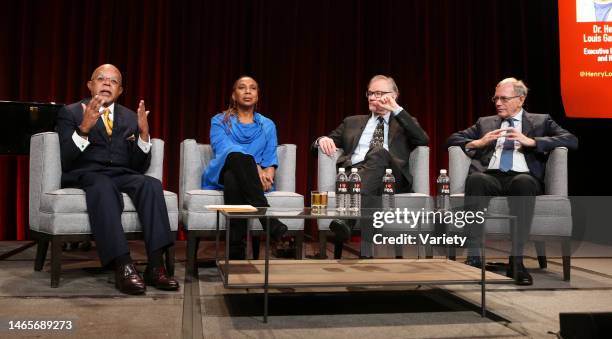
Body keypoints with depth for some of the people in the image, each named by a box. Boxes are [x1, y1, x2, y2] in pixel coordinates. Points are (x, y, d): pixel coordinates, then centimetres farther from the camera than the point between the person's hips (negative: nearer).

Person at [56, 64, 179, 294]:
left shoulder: (131, 117, 18)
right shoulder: (71, 113, 8)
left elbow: (140, 166, 11)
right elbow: (66, 161, -6)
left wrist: (144, 133, -5)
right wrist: (84, 128, -20)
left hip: (122, 175, 3)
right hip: (85, 175, -3)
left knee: (151, 184, -30)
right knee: (104, 186, -38)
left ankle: (155, 266, -34)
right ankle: (122, 267, -43)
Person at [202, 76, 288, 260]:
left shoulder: (267, 125, 21)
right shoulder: (220, 121, 14)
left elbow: (271, 159, 11)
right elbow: (223, 149, -5)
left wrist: (268, 175, -14)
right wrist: (254, 167, -21)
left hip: (253, 181, 1)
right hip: (222, 174, -1)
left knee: (233, 179, -38)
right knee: (238, 154, -37)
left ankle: (236, 250, -44)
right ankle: (269, 220, -48)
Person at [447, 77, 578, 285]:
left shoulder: (541, 121, 22)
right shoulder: (485, 123, 28)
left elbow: (572, 141, 7)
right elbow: (452, 139, 21)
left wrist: (531, 141, -6)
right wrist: (477, 143, 0)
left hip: (522, 177, -1)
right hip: (491, 177, 1)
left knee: (524, 182, -38)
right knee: (475, 179, -35)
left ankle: (516, 260, -35)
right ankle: (474, 255, -36)